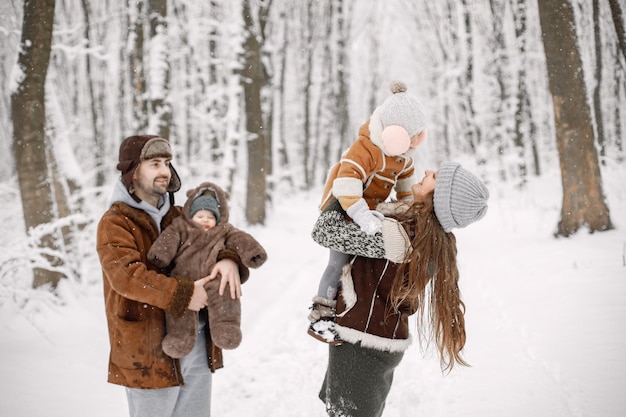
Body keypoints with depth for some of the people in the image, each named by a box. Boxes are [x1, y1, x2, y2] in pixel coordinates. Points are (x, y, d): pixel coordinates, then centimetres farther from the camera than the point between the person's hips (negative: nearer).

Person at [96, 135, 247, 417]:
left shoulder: (176, 216, 12)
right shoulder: (115, 223, -8)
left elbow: (213, 238, 12)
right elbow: (126, 275, -22)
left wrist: (228, 259, -13)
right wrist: (181, 294, -28)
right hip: (149, 351, -6)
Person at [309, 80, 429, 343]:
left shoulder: (403, 153, 0)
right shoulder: (366, 148, -30)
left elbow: (406, 177, 19)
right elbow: (346, 181, -42)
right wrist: (362, 216, -49)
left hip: (369, 210, 9)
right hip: (341, 212, -9)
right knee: (340, 261, -13)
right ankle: (319, 317, -9)